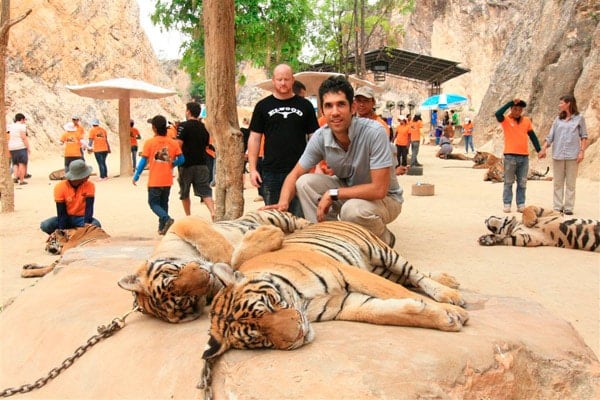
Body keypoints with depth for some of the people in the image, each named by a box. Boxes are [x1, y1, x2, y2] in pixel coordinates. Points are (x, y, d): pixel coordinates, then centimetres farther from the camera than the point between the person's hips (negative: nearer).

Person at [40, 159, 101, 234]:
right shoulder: (60, 187, -15)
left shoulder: (89, 186, -14)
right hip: (67, 218, 0)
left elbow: (89, 207, -22)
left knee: (96, 225, -34)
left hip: (81, 218, 0)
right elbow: (61, 212, -17)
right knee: (45, 225, -26)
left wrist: (86, 223, -38)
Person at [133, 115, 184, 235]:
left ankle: (167, 219, -18)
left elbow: (143, 161, -10)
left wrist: (136, 176, -1)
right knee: (164, 203, 17)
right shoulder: (173, 143, -1)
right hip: (167, 181, 4)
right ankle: (162, 227, 17)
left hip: (154, 181, -4)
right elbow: (181, 160, -1)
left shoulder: (149, 143, -9)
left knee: (153, 203, 6)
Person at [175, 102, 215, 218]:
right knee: (205, 191, 0)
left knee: (184, 193, 13)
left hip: (186, 164, -4)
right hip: (202, 164, 4)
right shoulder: (203, 127, 10)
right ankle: (213, 212, -20)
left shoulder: (183, 126, -8)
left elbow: (179, 145, -16)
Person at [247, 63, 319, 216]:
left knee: (299, 216, 2)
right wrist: (253, 168, -2)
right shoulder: (263, 106, 7)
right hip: (271, 172, 0)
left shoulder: (305, 105, 7)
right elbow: (254, 138, 6)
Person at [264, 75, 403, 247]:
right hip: (348, 192, 5)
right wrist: (283, 204, -25)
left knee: (353, 209, -35)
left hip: (384, 198, -4)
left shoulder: (374, 132, -30)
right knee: (305, 182, -15)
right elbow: (295, 175, -5)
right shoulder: (320, 137, -15)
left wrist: (332, 194, -28)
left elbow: (379, 189, -31)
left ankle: (385, 240, -4)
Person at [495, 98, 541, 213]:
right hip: (510, 156, -4)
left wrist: (539, 150, 8)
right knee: (508, 182, 3)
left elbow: (533, 136, 15)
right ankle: (507, 204, 7)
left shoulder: (526, 121, 10)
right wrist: (511, 102, -23)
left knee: (522, 183, 7)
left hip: (524, 156, 4)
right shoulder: (506, 120, -2)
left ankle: (521, 204, 12)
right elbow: (498, 114, -24)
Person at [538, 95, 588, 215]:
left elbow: (584, 137, 4)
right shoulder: (558, 119, 11)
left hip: (572, 155, -3)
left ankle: (568, 207, 4)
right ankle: (557, 207, 9)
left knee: (570, 183, 1)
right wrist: (544, 149, -3)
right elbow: (550, 136, 8)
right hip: (558, 154, 3)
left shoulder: (579, 118, 3)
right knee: (558, 182, 5)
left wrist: (582, 151, -5)